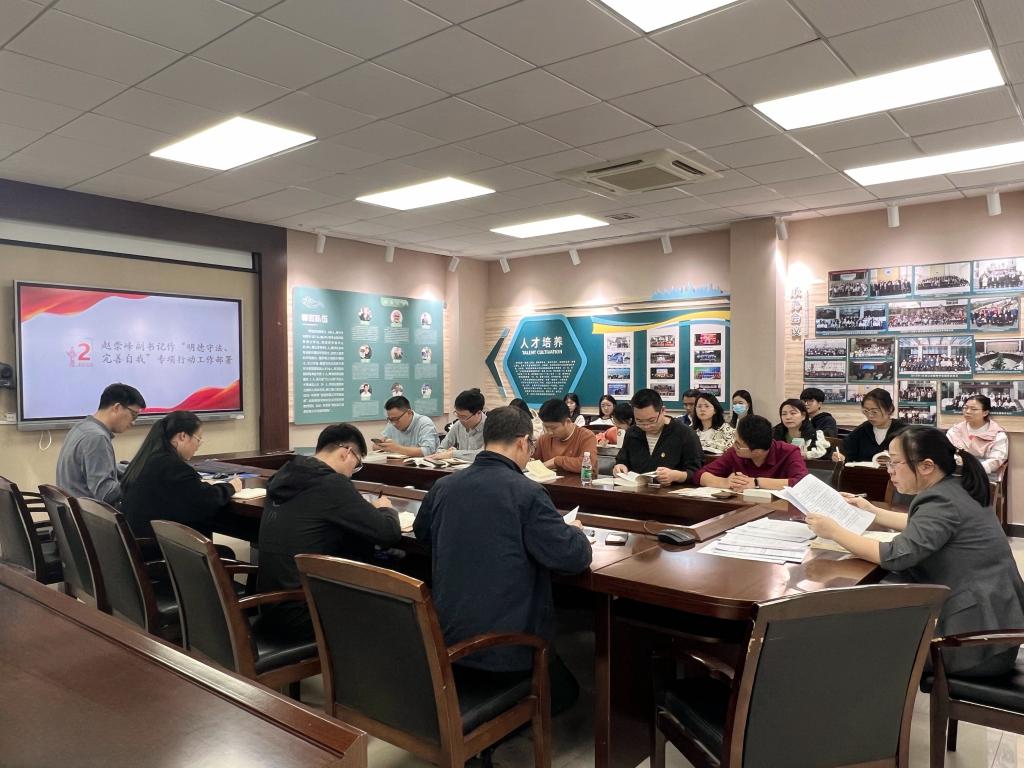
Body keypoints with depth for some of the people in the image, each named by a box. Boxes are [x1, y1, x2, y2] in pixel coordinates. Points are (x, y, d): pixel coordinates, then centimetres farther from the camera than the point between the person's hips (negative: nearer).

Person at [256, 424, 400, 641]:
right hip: (302, 616, -8)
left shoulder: (284, 475, 5)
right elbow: (390, 533, -16)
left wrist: (368, 508, 10)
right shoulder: (331, 484, -19)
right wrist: (385, 509, 6)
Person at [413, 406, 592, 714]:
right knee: (565, 690, 21)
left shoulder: (443, 486, 0)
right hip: (506, 648, -6)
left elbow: (421, 532, 19)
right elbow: (575, 558, -17)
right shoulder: (527, 493, -18)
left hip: (447, 641, 6)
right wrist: (575, 530, 4)